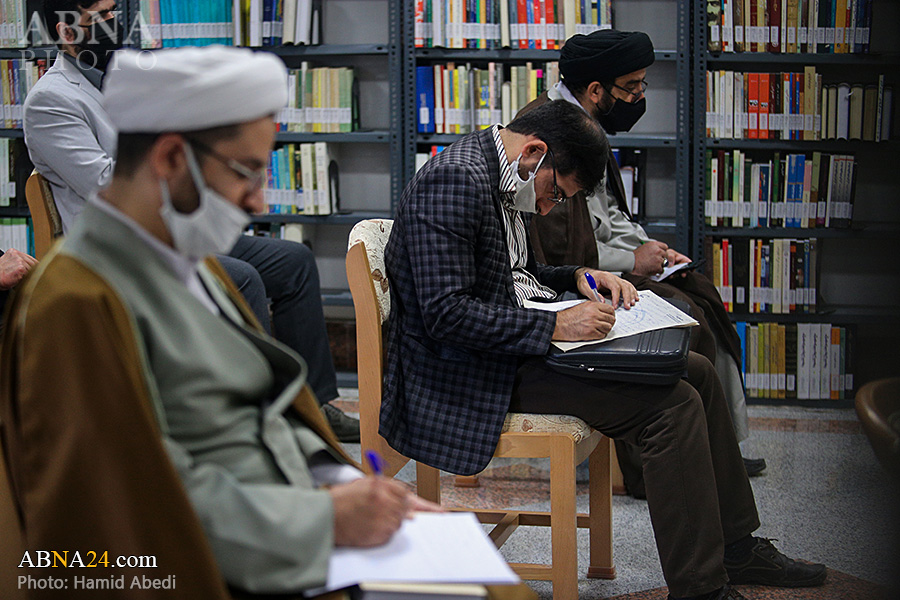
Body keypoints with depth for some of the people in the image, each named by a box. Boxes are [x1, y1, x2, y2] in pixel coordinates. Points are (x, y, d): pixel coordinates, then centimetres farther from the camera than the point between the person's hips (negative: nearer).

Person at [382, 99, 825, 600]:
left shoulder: (508, 181, 12)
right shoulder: (453, 182, -20)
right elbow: (445, 312, -27)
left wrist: (578, 277, 6)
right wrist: (555, 326, -26)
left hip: (515, 346, 11)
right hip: (472, 372, -11)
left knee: (697, 373, 6)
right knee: (672, 405, -20)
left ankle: (736, 548, 17)